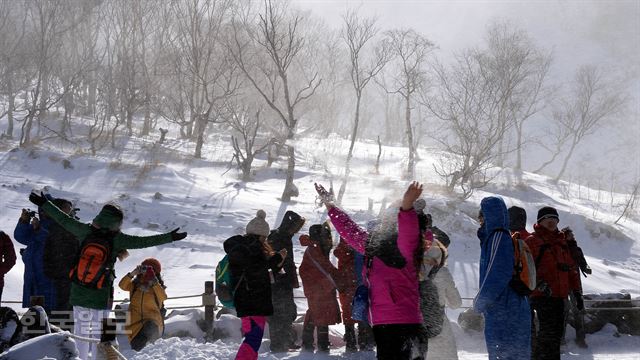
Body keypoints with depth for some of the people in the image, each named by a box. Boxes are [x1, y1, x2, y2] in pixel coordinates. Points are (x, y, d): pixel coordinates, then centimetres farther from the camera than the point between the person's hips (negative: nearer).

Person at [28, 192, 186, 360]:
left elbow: (64, 220, 0)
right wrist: (170, 237, -7)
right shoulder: (116, 239, -13)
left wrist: (43, 203, 11)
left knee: (81, 329, 11)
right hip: (101, 295, -2)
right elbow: (144, 241, -12)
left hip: (79, 293, 2)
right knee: (99, 333, 7)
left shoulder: (85, 231, -7)